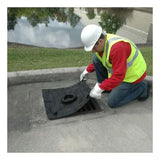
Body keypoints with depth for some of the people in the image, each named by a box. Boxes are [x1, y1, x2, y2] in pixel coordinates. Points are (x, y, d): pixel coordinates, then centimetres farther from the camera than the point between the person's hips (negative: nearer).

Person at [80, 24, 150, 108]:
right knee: (96, 58, -4)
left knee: (112, 102, -9)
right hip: (119, 72, 8)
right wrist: (88, 70, 9)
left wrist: (100, 88, -33)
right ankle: (103, 84, 9)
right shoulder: (103, 42, -6)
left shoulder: (117, 47, -36)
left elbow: (119, 75, -35)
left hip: (133, 76, -8)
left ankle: (142, 87, 5)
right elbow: (98, 60, 14)